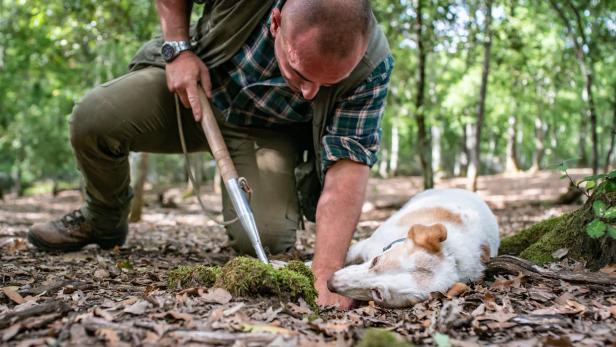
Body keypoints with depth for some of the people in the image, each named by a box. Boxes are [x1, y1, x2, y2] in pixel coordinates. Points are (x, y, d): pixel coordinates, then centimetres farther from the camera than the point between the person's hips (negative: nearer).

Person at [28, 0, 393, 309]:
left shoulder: (372, 68, -32)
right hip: (196, 79, 2)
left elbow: (347, 167, -35)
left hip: (270, 132, -1)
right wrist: (177, 47, -21)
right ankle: (103, 222, 11)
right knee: (93, 119, -20)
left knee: (264, 238, -24)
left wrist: (326, 274, -43)